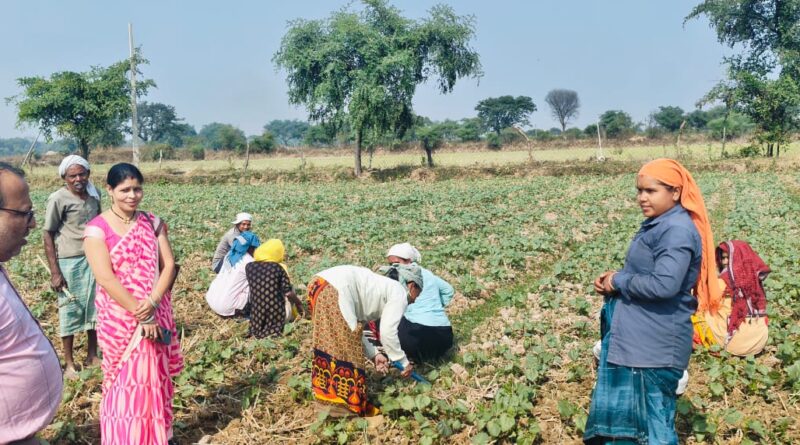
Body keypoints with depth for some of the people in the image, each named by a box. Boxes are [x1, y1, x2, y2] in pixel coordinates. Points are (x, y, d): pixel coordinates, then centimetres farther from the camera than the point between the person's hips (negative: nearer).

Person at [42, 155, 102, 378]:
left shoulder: (94, 195, 4)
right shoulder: (58, 199, -12)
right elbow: (48, 235, -8)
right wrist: (55, 272, -12)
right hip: (70, 262, -5)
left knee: (95, 308, 13)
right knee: (70, 311, 4)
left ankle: (92, 356, 28)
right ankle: (69, 363, 16)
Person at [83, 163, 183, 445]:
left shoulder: (153, 223, 4)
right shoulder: (97, 229, -10)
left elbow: (169, 265, 0)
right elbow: (106, 279, -17)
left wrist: (152, 302, -17)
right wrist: (141, 315, -18)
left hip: (156, 314, 4)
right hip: (119, 318, -4)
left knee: (156, 375, 13)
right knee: (125, 379, 5)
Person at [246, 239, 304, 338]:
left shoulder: (249, 266, -1)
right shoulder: (279, 267, -9)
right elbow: (288, 293, -7)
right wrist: (299, 303, 9)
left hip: (256, 316, 3)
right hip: (277, 314, -3)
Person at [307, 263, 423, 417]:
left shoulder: (383, 286, 32)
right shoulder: (399, 292, 9)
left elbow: (352, 329, 27)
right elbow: (388, 332, -1)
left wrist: (374, 354, 26)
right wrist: (404, 362, 11)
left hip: (320, 283, 9)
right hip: (334, 290, -9)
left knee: (331, 344, 19)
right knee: (345, 350, 0)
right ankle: (344, 407, 7)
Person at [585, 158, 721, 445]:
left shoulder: (678, 230, -20)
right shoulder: (659, 224, 12)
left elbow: (664, 284, -29)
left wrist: (618, 282, -15)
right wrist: (613, 279, 2)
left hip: (655, 344, -10)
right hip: (636, 337, 10)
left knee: (652, 419, 2)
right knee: (623, 412, 20)